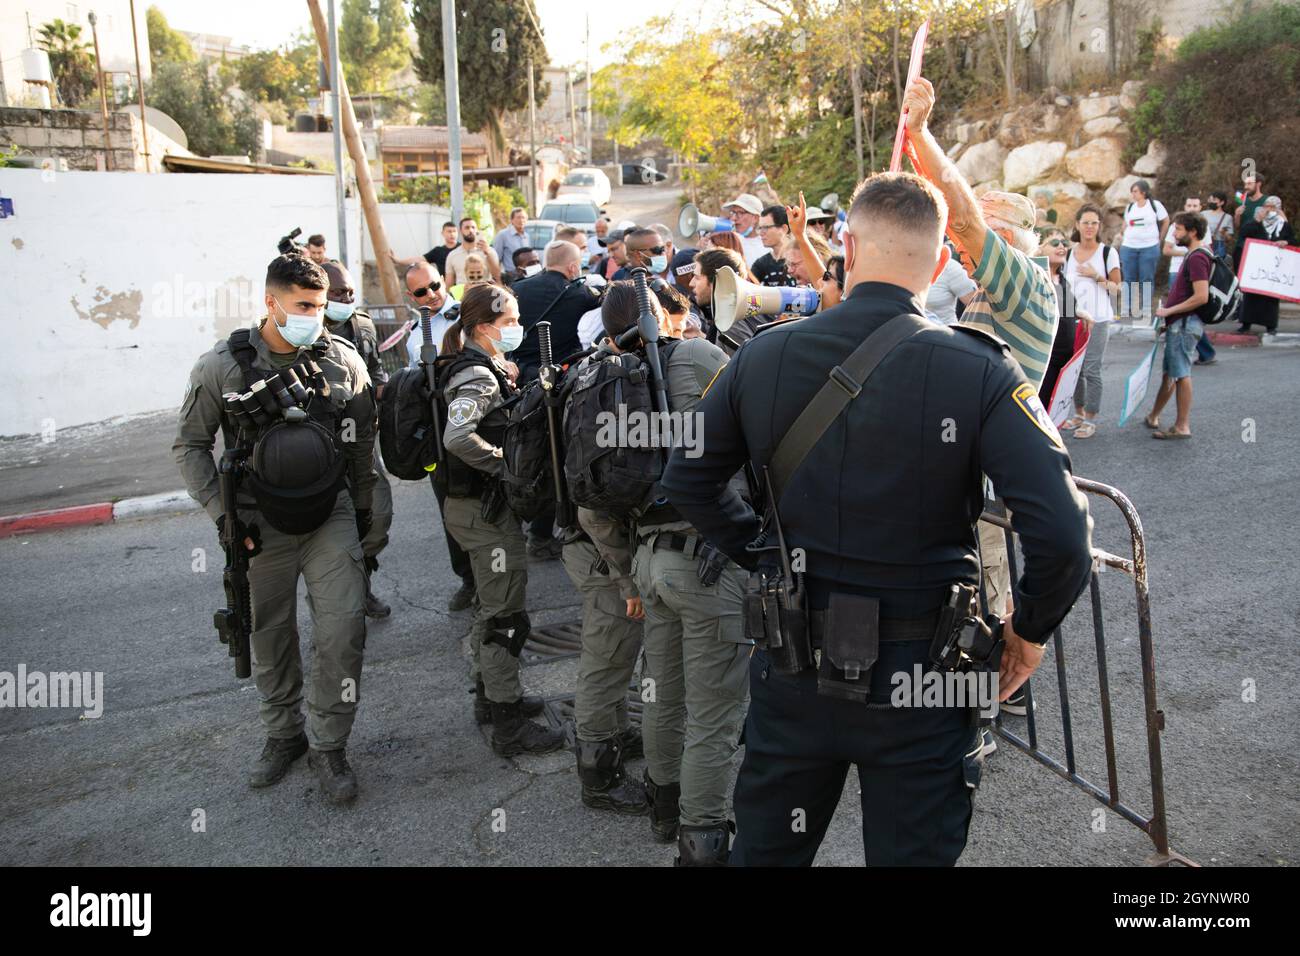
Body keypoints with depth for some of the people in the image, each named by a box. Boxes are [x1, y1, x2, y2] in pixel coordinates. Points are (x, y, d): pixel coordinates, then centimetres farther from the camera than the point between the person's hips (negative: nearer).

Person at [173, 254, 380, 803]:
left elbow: (363, 441, 9)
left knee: (342, 630, -8)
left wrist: (363, 509, 13)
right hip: (260, 526, 0)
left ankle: (328, 746, 11)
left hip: (330, 516, 0)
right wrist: (222, 514, -8)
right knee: (270, 639, 12)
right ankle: (282, 735, 35)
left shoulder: (344, 361, -4)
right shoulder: (222, 367, -8)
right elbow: (190, 446, 1)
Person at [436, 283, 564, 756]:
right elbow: (457, 436, -35)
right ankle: (509, 726, 8)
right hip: (485, 509, -10)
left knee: (491, 607, 22)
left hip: (475, 505, 10)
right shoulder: (479, 376, -19)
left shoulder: (482, 369, 12)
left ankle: (489, 694, 37)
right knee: (506, 617, -2)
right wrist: (507, 464, -25)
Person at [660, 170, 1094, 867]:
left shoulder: (764, 355, -5)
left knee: (765, 849, 24)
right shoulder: (978, 370, -15)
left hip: (791, 667, 3)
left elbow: (686, 481, 5)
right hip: (917, 678, -2)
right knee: (912, 853, 18)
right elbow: (1062, 535, -21)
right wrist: (1030, 628, -3)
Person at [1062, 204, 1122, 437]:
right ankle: (1079, 413, 21)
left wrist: (1097, 276, -14)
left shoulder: (1108, 252, -1)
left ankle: (1091, 419, 2)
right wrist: (1062, 315, 12)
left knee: (1091, 370, -6)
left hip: (1097, 319, -4)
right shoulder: (1069, 253, 12)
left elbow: (1117, 288, 0)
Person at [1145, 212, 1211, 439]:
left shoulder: (1197, 258, -15)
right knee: (1169, 373, 17)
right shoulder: (1193, 256, 17)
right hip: (1180, 324, 10)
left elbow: (1201, 297, -24)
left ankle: (1182, 426, -1)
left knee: (1181, 374, -6)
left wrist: (1168, 311, -17)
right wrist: (1168, 320, 17)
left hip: (1185, 324, -10)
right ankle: (1153, 418, 28)